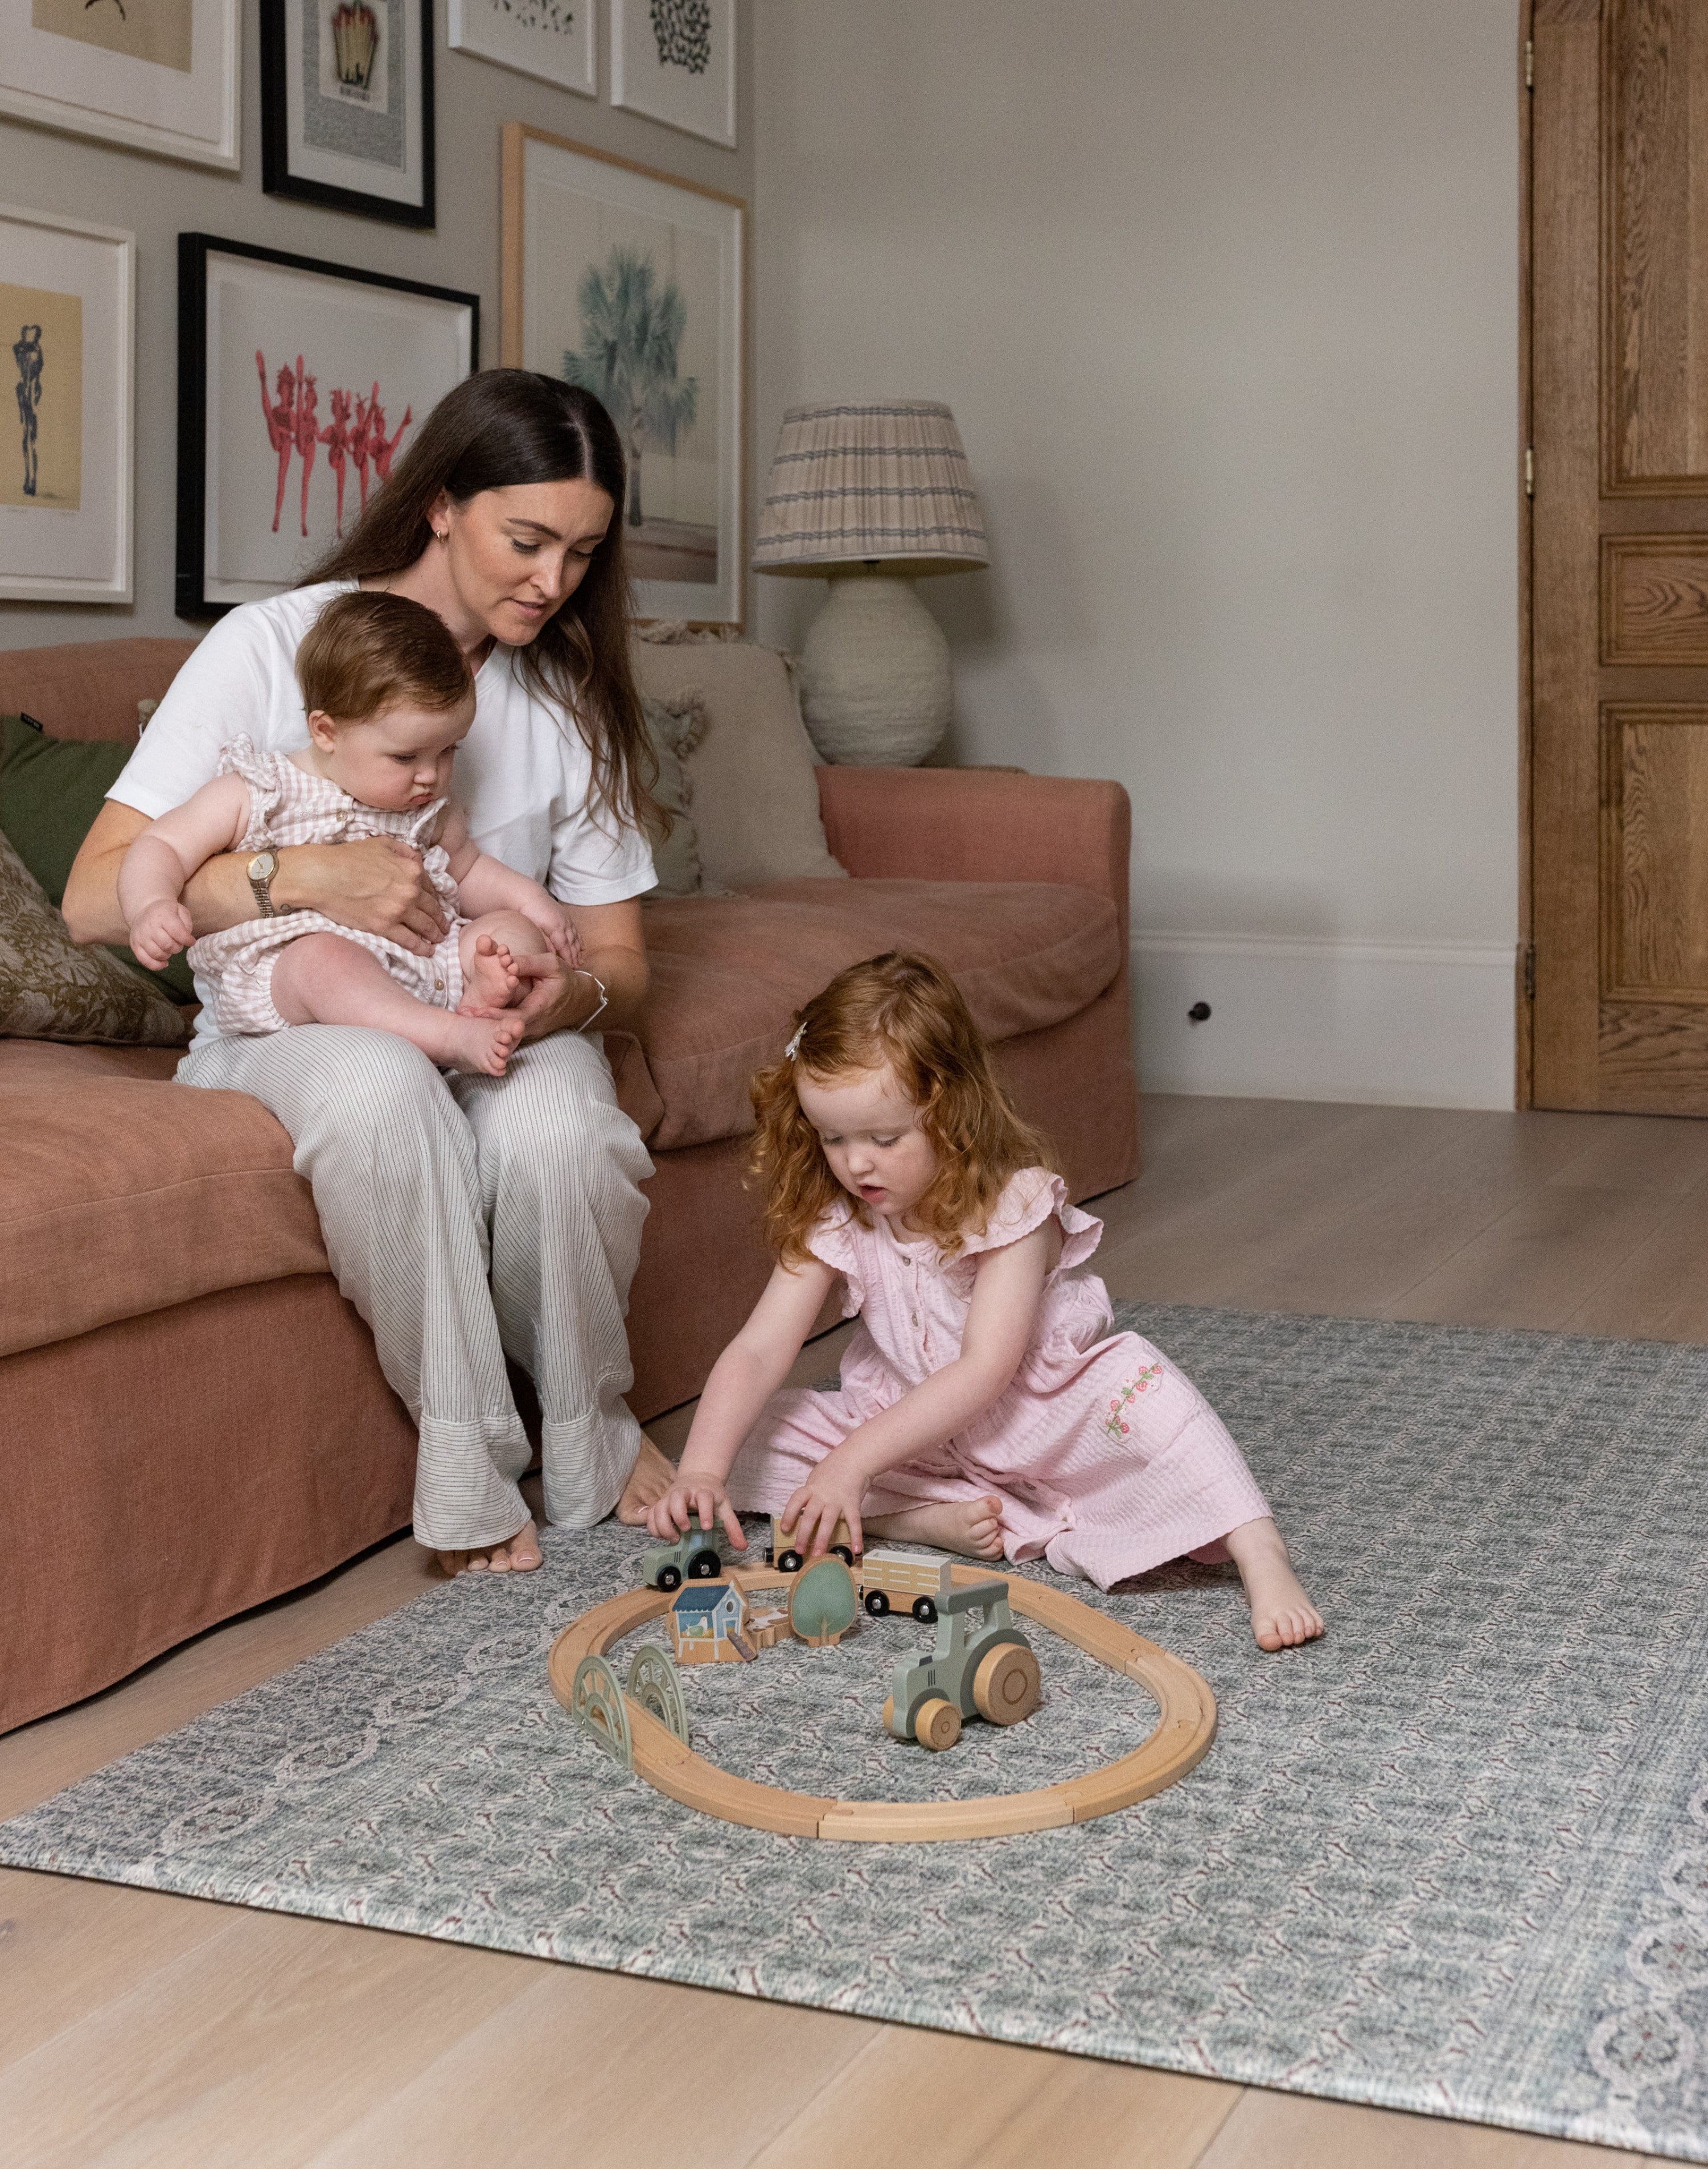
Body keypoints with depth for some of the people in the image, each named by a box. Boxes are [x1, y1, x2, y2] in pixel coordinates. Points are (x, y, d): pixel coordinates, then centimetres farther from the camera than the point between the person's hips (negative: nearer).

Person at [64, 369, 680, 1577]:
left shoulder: (570, 699, 2)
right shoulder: (273, 647, -11)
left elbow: (620, 958, 5)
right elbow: (97, 900, -16)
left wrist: (573, 997, -20)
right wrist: (298, 876, -31)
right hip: (286, 1028, -2)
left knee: (558, 1126, -34)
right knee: (380, 1085, -39)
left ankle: (591, 1445, -7)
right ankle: (468, 1470, -24)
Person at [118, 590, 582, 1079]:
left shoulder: (430, 815, 18)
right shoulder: (254, 795, 2)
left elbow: (468, 869, 35)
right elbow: (162, 848, 2)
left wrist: (529, 897, 16)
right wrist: (152, 908, -20)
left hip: (422, 973, 6)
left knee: (513, 930, -8)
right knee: (324, 957, -38)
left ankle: (481, 999, -39)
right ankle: (451, 1037, -47)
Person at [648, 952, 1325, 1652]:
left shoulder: (1014, 1204, -24)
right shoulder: (832, 1219, -11)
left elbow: (986, 1369, -31)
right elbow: (759, 1351, -17)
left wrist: (854, 1461, -38)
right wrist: (700, 1473, -34)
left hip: (1040, 1422, -4)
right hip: (909, 1428, 5)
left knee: (1133, 1377, -34)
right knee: (753, 1434, -14)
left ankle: (1262, 1559, -37)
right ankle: (934, 1519, -24)